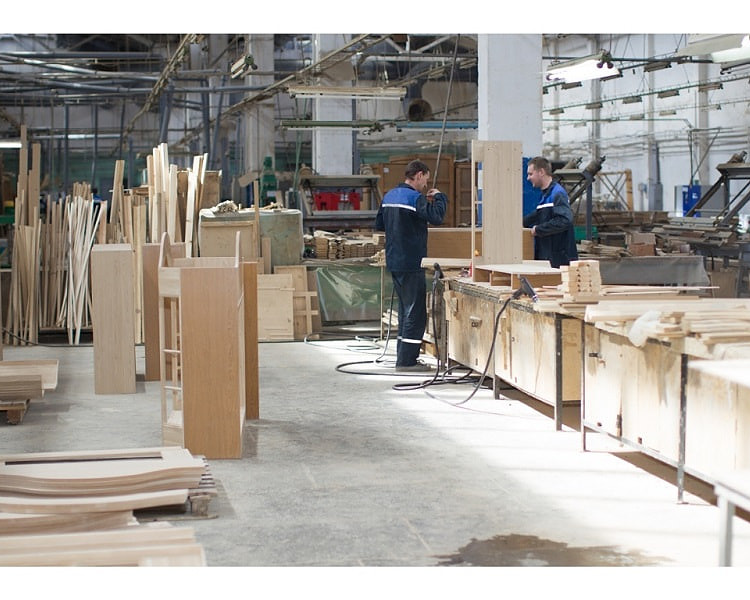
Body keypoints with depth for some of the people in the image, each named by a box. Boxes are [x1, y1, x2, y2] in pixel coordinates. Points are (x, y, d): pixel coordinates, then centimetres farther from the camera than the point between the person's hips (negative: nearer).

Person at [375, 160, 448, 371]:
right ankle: (406, 360, -5)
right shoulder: (415, 197, -14)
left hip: (394, 261, 9)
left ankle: (403, 357, 21)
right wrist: (440, 197, -9)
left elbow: (379, 225, 22)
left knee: (406, 309, 17)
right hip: (411, 262, -9)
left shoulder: (389, 196, 13)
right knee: (415, 311, -4)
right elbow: (436, 217, -25)